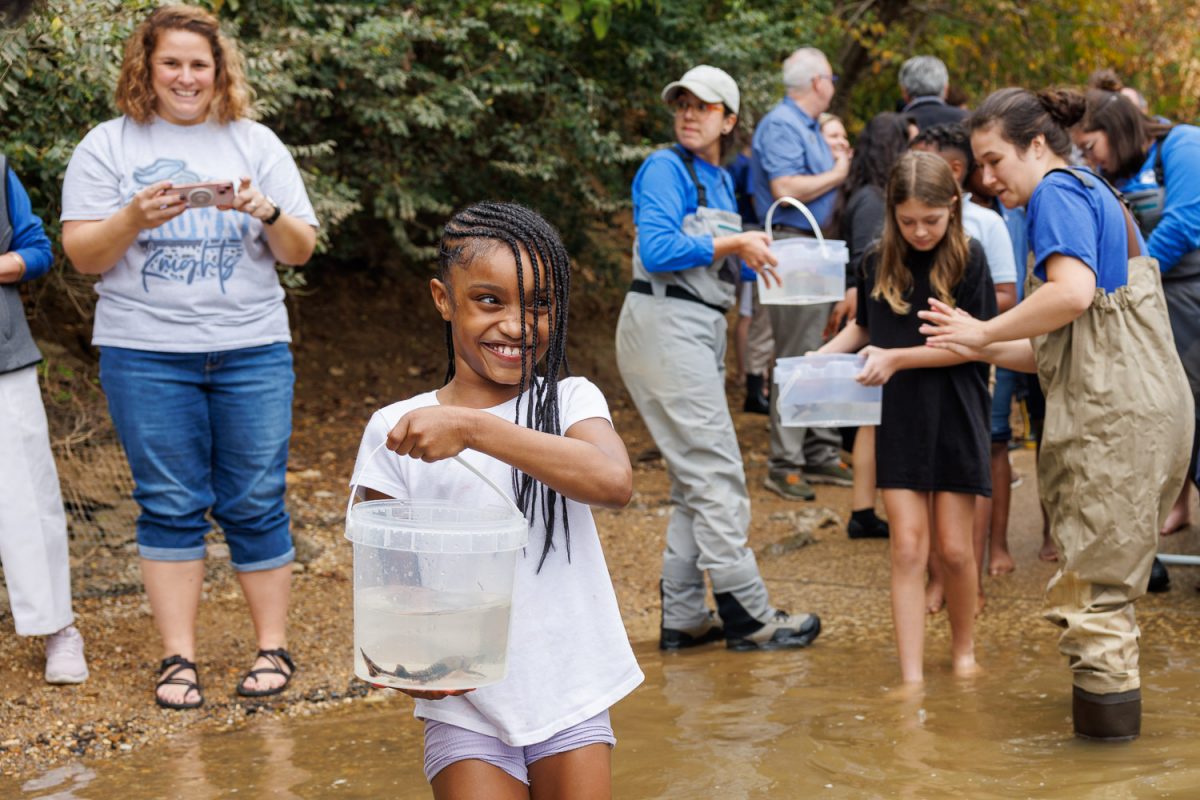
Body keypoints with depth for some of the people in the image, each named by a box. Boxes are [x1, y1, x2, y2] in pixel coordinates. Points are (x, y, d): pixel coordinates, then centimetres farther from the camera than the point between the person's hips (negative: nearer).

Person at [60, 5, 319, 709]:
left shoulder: (256, 144, 9)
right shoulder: (108, 146, 5)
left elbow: (301, 250, 5)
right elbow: (84, 254, 0)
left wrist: (266, 212, -15)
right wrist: (135, 217, -19)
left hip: (252, 350, 1)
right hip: (145, 353, -1)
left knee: (255, 504, 1)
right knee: (171, 507, 2)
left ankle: (273, 647, 12)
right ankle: (179, 657, 9)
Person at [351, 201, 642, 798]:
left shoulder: (571, 401, -4)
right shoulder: (394, 431, -3)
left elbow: (614, 481, -26)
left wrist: (472, 428, -31)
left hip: (571, 699, 0)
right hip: (466, 708, 0)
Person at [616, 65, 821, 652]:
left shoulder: (720, 181, 18)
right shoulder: (666, 170, -8)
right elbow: (657, 249, -20)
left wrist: (754, 256, 5)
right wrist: (731, 243, -16)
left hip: (701, 332, 10)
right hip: (665, 325, -10)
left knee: (696, 480, 10)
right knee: (716, 473, -9)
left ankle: (683, 618, 15)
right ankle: (747, 615, -4)